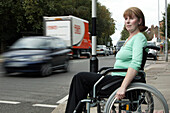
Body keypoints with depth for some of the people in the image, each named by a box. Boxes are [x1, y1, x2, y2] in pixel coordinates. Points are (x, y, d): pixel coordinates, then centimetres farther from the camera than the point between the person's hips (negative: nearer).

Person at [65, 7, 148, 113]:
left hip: (122, 79, -10)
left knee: (80, 78, -10)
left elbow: (136, 64, -24)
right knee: (80, 77, 1)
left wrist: (123, 87, -30)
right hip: (117, 77, 10)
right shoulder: (130, 39, 21)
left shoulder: (139, 37, -10)